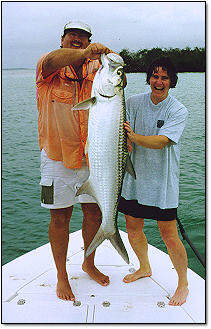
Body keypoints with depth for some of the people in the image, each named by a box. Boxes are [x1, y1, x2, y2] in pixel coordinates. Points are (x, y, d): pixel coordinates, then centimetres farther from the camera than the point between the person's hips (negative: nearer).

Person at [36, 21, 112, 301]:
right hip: (57, 159, -3)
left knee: (94, 214, 13)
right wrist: (84, 53, -38)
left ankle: (89, 263, 38)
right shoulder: (49, 71, -4)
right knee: (60, 218, 6)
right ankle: (61, 275, 27)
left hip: (91, 157, 3)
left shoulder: (94, 69, 6)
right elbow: (50, 62, -27)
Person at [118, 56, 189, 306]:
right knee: (132, 228, 15)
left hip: (162, 183, -4)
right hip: (134, 177, 4)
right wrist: (124, 141, -29)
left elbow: (162, 141, -23)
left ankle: (183, 284, 23)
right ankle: (145, 268, 43)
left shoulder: (178, 111, -8)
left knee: (168, 236, 0)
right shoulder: (133, 103, 3)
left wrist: (134, 136, -38)